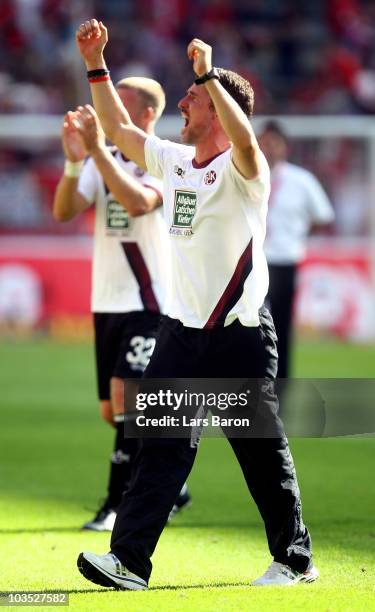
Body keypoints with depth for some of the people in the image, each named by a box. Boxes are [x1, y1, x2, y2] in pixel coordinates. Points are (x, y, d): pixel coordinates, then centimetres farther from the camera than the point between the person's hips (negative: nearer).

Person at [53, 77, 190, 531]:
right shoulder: (102, 161, 9)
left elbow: (138, 203, -28)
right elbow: (64, 211, -3)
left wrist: (98, 150, -32)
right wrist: (74, 162, -19)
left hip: (150, 303, -7)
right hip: (107, 302, 7)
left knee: (125, 395, -19)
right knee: (113, 410, 11)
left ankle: (118, 505, -14)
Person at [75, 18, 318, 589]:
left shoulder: (242, 169, -10)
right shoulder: (172, 160, 11)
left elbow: (244, 139, -34)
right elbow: (118, 128, 21)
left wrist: (208, 73, -38)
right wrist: (97, 65, 14)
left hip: (240, 334, -6)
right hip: (182, 330, 6)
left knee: (264, 452, 3)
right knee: (163, 445, -2)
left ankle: (295, 559, 15)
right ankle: (129, 559, -7)